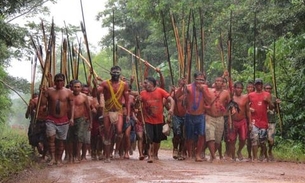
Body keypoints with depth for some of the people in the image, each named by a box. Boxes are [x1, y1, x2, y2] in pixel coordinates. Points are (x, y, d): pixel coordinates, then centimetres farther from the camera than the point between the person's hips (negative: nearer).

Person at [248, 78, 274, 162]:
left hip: (264, 120, 1)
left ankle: (264, 155, 21)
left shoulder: (267, 95, 9)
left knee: (263, 140, 6)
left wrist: (268, 101, -10)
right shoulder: (250, 95, 8)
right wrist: (249, 109, -7)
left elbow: (272, 107, 8)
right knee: (254, 138, -11)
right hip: (254, 120, -1)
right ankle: (255, 158, -10)